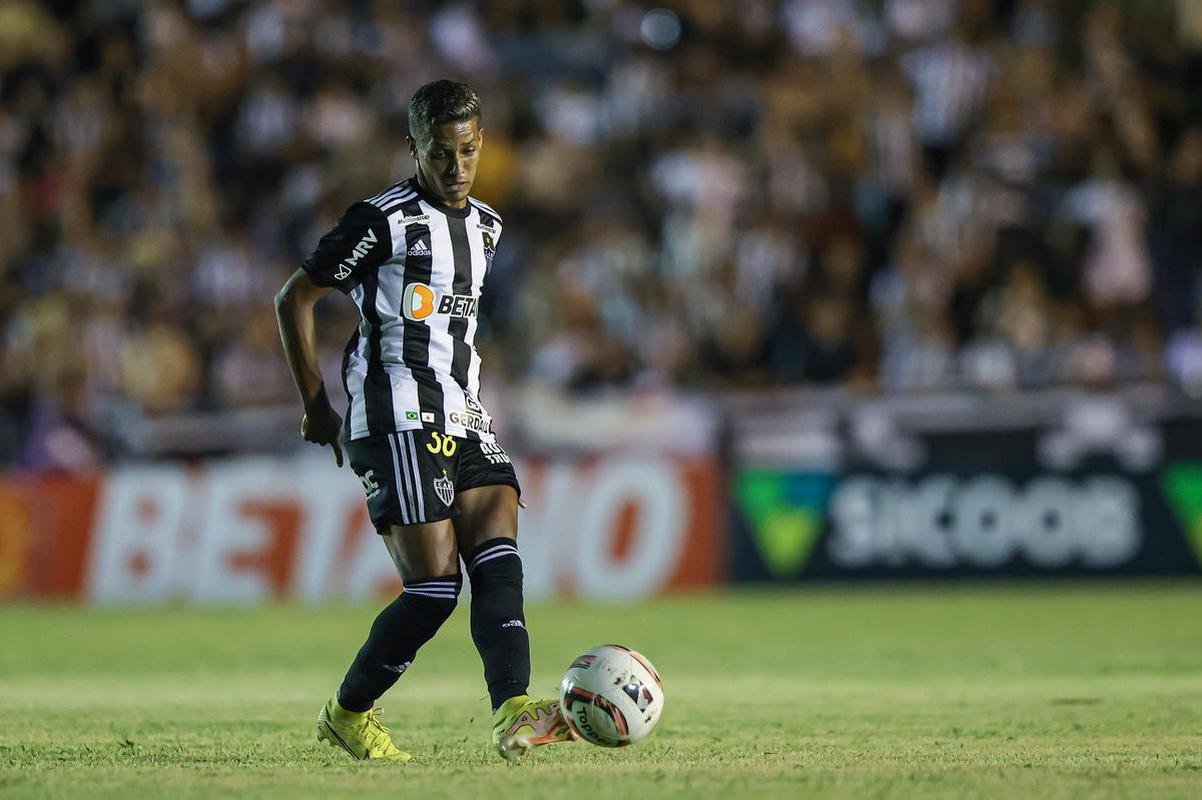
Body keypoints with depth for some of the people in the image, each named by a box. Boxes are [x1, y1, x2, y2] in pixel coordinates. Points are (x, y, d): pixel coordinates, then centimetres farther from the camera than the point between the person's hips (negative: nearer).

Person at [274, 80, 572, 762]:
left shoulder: (485, 227, 16)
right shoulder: (385, 221, -7)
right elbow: (295, 300, -3)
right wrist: (317, 407, -2)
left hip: (465, 421, 7)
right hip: (399, 422, -7)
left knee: (500, 558, -13)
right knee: (436, 585, -11)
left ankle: (515, 716, -26)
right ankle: (348, 714, 8)